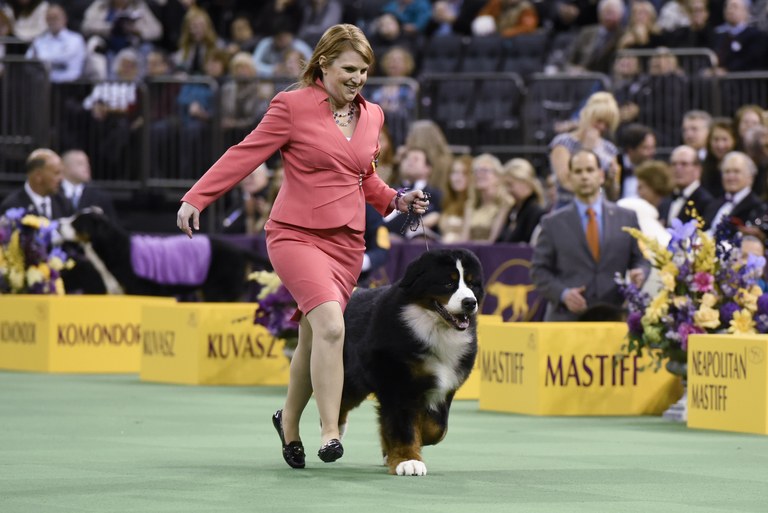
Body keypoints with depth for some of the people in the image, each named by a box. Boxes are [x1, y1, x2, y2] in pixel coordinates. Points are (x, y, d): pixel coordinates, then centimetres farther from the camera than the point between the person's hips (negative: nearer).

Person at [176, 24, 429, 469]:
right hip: (297, 235, -6)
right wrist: (196, 199, -11)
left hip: (347, 243, 6)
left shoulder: (372, 115, 13)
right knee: (331, 325, -24)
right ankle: (330, 432, -20)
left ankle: (289, 422, 33)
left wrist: (396, 200, 9)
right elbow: (246, 155, -5)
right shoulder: (293, 106, -4)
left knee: (313, 340, 10)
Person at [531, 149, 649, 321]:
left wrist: (640, 273, -9)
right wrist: (562, 293, -11)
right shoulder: (553, 223, 7)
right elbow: (539, 270, 6)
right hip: (568, 318, -1)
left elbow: (641, 259, 15)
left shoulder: (626, 218, 11)